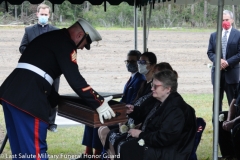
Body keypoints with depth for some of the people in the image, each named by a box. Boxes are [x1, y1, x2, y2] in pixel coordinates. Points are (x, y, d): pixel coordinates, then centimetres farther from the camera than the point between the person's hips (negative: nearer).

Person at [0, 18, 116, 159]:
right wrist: (98, 103, -9)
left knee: (20, 146, 16)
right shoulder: (64, 42, -4)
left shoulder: (49, 38, 26)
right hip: (27, 99, -10)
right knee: (35, 149, -6)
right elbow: (74, 79, -12)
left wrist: (56, 100, 42)